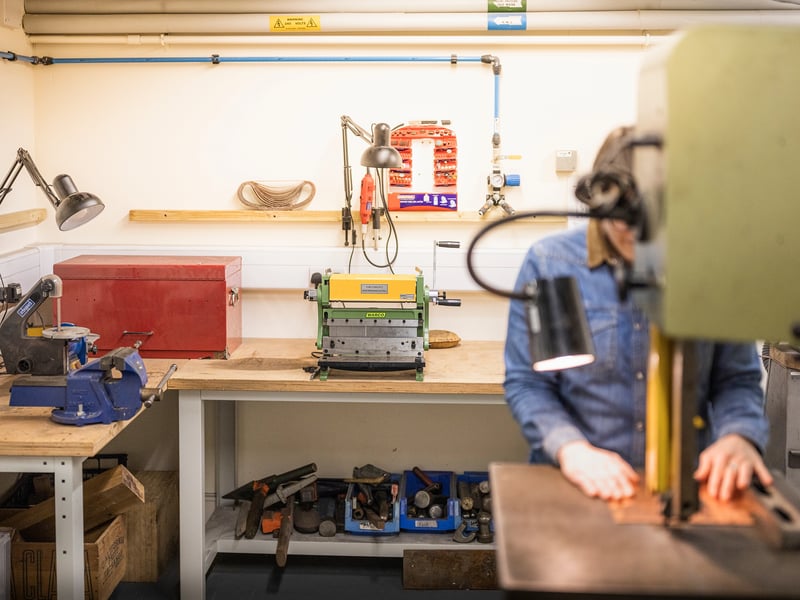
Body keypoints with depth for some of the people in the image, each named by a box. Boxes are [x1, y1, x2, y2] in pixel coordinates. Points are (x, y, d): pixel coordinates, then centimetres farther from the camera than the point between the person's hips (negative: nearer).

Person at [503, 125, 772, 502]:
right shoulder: (548, 263, 3)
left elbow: (736, 379, 12)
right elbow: (526, 383, 2)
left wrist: (739, 436, -8)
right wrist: (570, 449, -15)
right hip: (577, 485, -1)